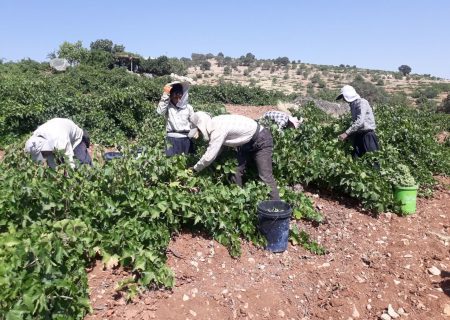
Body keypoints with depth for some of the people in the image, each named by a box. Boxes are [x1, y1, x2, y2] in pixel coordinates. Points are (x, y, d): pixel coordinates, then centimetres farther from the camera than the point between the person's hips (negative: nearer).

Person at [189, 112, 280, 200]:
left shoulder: (218, 130, -29)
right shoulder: (215, 123, -2)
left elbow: (209, 157, -26)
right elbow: (212, 150, 10)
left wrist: (195, 169, -10)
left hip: (261, 140, -10)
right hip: (247, 142, 10)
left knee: (265, 176, -12)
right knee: (236, 171, 6)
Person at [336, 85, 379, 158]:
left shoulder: (361, 103, -15)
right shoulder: (353, 104, 11)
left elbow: (360, 121, -27)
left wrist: (346, 133, -28)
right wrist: (348, 134, 11)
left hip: (367, 134, -8)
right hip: (358, 134, 8)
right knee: (356, 157, 7)